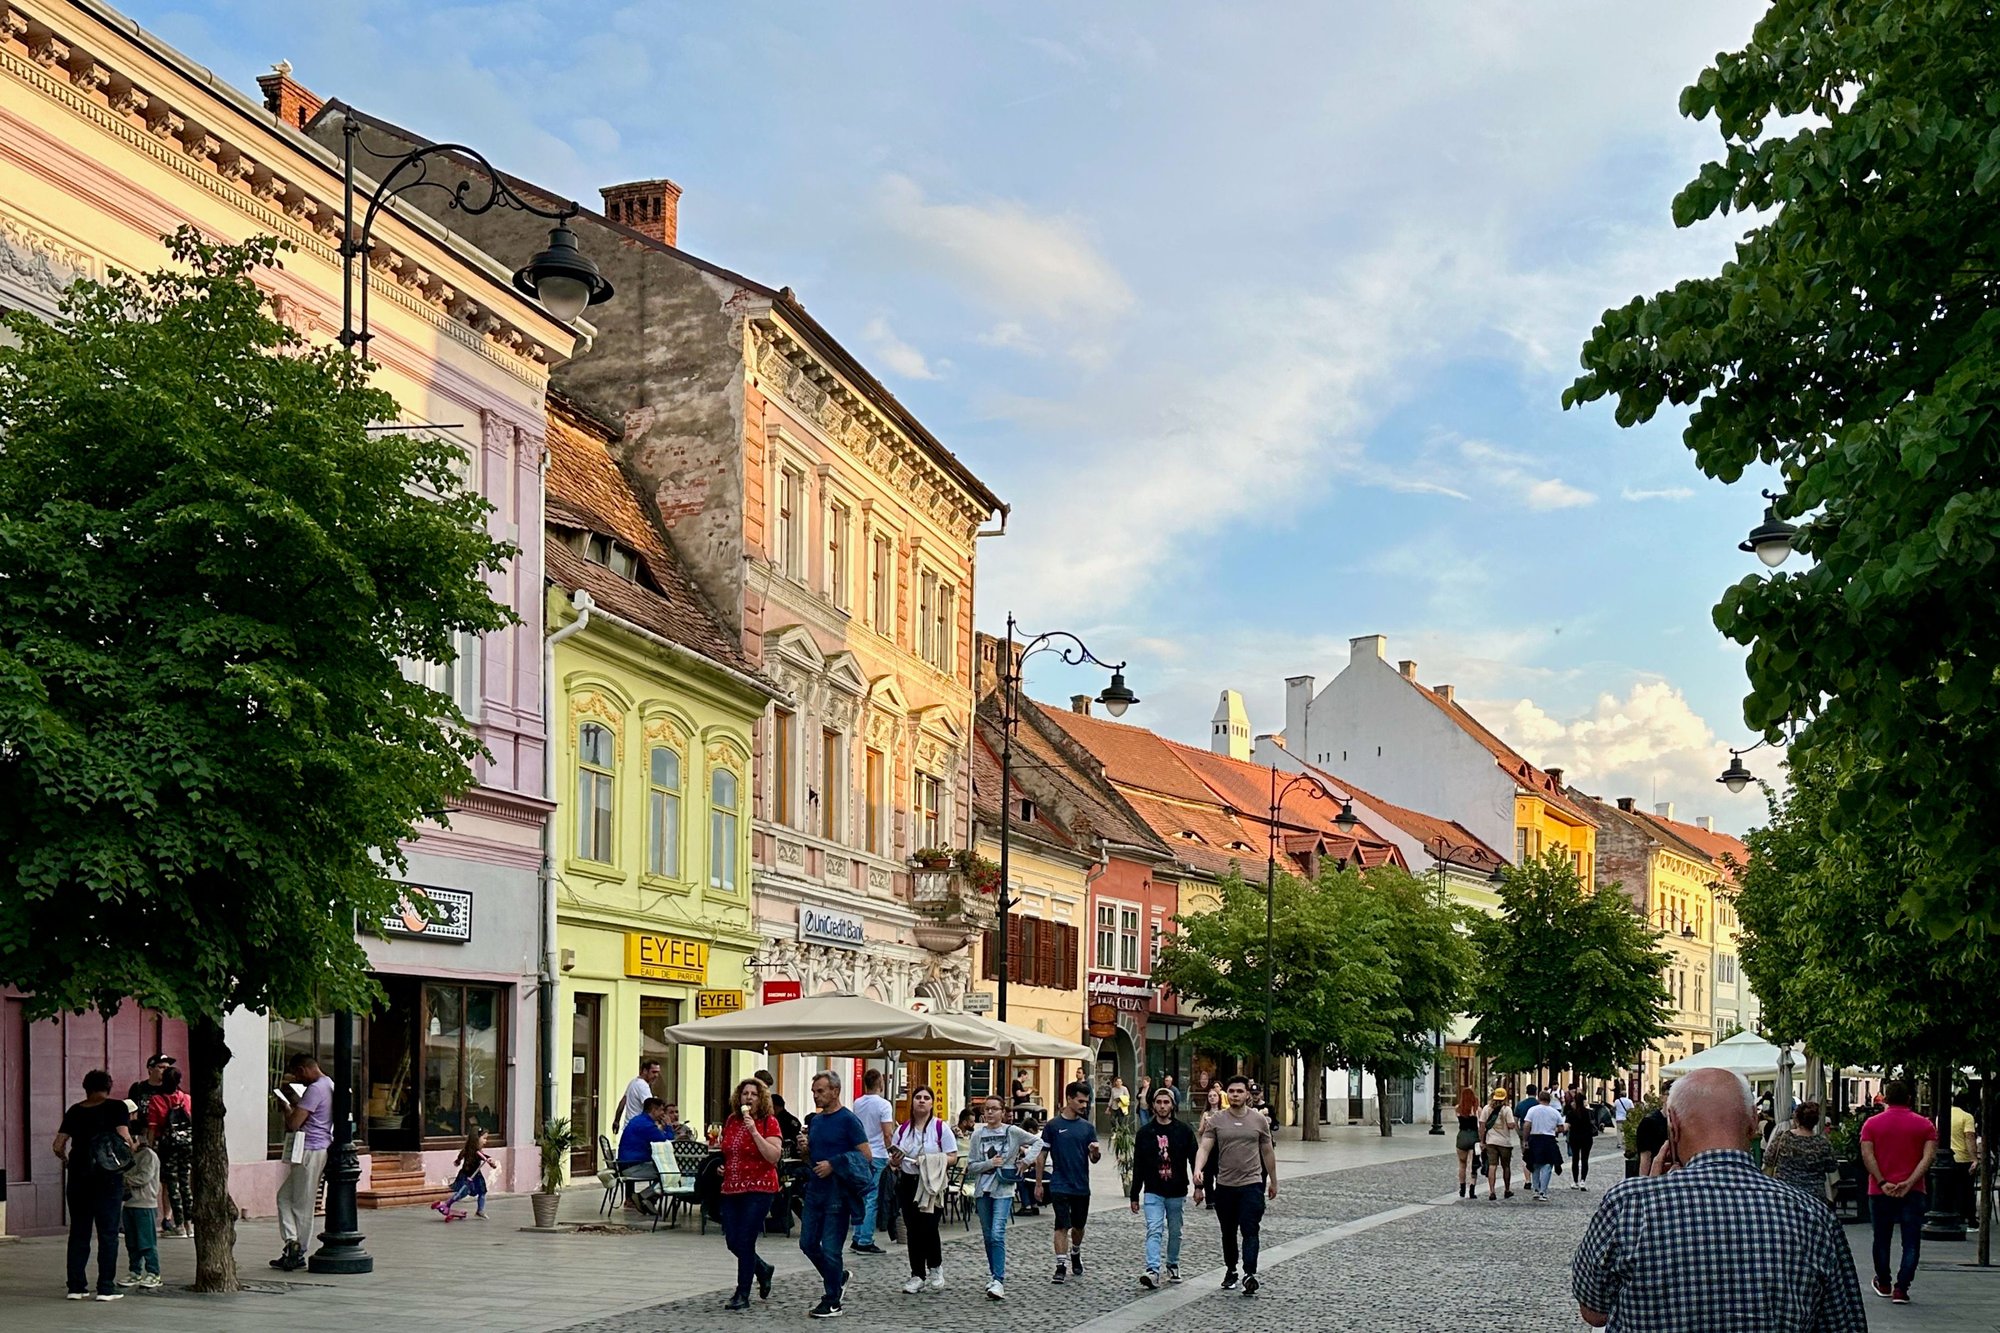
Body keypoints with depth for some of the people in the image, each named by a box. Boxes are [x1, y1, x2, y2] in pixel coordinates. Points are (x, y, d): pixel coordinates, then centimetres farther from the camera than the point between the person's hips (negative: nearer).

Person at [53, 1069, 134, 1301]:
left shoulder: (74, 1111, 8)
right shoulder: (117, 1108, -2)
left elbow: (59, 1146, 5)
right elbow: (124, 1138, -14)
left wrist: (66, 1159, 25)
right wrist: (130, 1154, 6)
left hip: (78, 1175, 3)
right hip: (108, 1177, -3)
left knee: (78, 1232, 11)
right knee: (108, 1232, 2)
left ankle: (76, 1286, 9)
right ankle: (105, 1288, -1)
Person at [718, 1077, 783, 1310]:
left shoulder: (769, 1122, -6)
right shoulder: (731, 1122, 11)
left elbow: (774, 1156, -18)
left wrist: (754, 1131, -22)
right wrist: (723, 1167, 7)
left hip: (759, 1189, -6)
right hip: (732, 1188, 6)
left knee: (745, 1241, -8)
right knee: (732, 1241, 6)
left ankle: (742, 1296, 3)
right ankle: (763, 1270, 33)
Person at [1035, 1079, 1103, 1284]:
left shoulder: (1088, 1127, 6)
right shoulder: (1053, 1125, -4)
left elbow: (1093, 1159, 5)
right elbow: (1042, 1156, 1)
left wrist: (1095, 1152, -19)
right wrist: (1038, 1184, 0)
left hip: (1082, 1186, 4)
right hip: (1060, 1185, -4)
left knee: (1079, 1225, 16)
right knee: (1062, 1226, -10)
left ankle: (1075, 1255, 39)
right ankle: (1061, 1267, -8)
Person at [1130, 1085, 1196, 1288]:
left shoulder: (1184, 1131, 0)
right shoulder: (1145, 1133, 2)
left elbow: (1194, 1159, 1)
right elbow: (1138, 1167, 5)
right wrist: (1134, 1196, 4)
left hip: (1177, 1193, 1)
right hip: (1153, 1192, -1)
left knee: (1175, 1232, 13)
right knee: (1154, 1230, -13)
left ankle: (1173, 1265, 32)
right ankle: (1153, 1271, -21)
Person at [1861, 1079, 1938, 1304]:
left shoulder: (1872, 1124, 2)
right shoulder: (1924, 1125, 2)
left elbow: (1867, 1155, -9)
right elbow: (1928, 1157, -10)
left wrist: (1882, 1183, -12)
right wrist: (1909, 1183, -15)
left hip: (1880, 1192, 1)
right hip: (1913, 1192, -1)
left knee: (1882, 1239, 16)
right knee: (1911, 1242, 1)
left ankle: (1883, 1285, 28)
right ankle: (1901, 1289, -9)